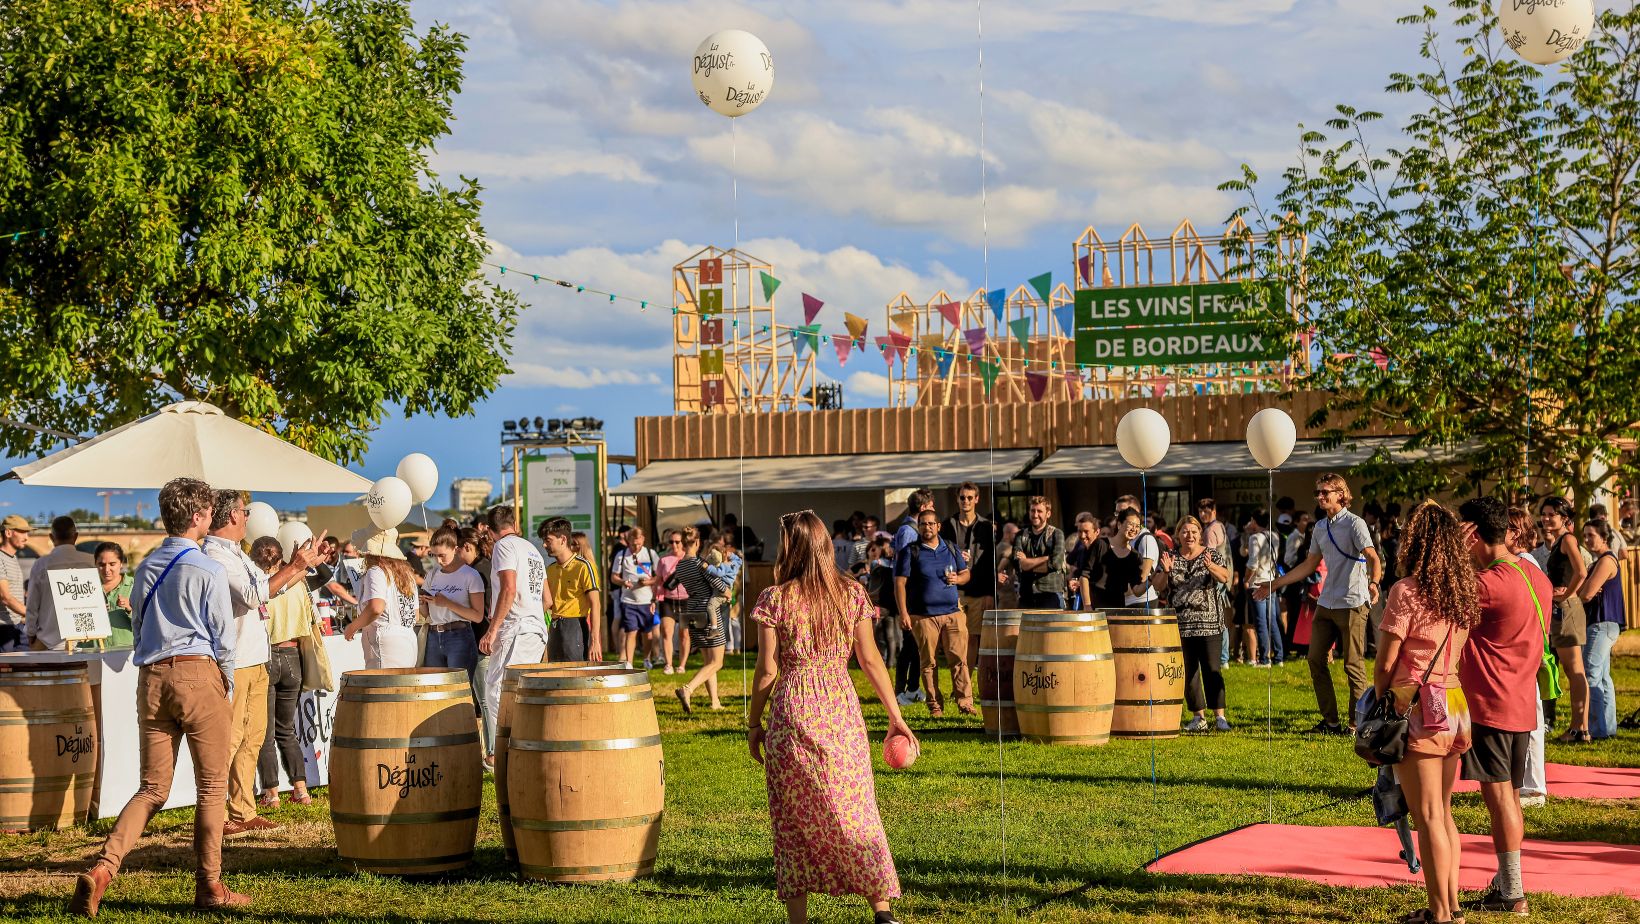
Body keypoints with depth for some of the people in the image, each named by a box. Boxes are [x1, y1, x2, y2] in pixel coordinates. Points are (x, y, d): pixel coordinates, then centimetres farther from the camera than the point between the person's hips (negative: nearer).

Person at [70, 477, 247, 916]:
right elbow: (224, 636, -4)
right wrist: (227, 689, 8)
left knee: (152, 789, 9)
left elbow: (138, 627, 18)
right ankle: (209, 886, 10)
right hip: (198, 671, -5)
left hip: (151, 677, 6)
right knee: (211, 786, 6)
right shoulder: (208, 571, -6)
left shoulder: (145, 568, 12)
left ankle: (102, 868, -10)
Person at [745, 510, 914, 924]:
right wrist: (895, 716, 9)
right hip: (842, 709, 2)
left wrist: (753, 724, 5)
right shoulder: (852, 594, 1)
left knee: (795, 819, 7)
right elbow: (870, 659, 3)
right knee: (856, 812, 9)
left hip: (792, 712, -2)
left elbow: (767, 670, -6)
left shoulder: (775, 599, -7)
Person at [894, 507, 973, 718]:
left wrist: (958, 579, -3)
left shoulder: (951, 549, 14)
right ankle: (935, 706, 6)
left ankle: (965, 702, -6)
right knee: (929, 663, 1)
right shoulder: (909, 552, 3)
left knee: (959, 658, -6)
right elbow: (900, 583, -2)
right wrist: (903, 613, -11)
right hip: (923, 615, -2)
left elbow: (966, 573, 22)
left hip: (953, 612, 2)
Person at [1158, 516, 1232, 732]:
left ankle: (1219, 716, -8)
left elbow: (1225, 577, -12)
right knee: (1188, 671, 4)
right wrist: (1166, 571, -16)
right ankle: (1199, 717, 12)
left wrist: (1210, 566, -31)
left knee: (1212, 669, -10)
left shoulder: (1211, 554, 4)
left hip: (1209, 622, -3)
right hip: (1181, 623, 3)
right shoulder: (1172, 557, 10)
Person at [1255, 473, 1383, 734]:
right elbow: (1310, 565, 24)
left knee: (1353, 665, -4)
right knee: (1316, 659, 6)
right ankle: (1331, 722, 13)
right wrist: (1275, 584, 24)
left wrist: (1373, 583, -40)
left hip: (1352, 604, -8)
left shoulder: (1354, 523, -8)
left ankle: (1357, 725, 3)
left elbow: (1373, 558, -19)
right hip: (1326, 603, 8)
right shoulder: (1320, 526, 15)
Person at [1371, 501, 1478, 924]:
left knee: (1428, 817, -1)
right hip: (1455, 707, 7)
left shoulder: (1406, 591, -13)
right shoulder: (1464, 592, 6)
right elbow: (1459, 654, 9)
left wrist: (1379, 704, 5)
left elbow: (1385, 663, -10)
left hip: (1417, 708, -7)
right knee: (1443, 813, 16)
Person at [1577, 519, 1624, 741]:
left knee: (1590, 677, -12)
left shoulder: (1606, 560, -13)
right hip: (1601, 624, 11)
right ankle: (1608, 726, 18)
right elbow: (1584, 591, 11)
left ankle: (1595, 729, -13)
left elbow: (1587, 594, -19)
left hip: (1602, 624, -11)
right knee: (1602, 678, 13)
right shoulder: (1600, 561, 19)